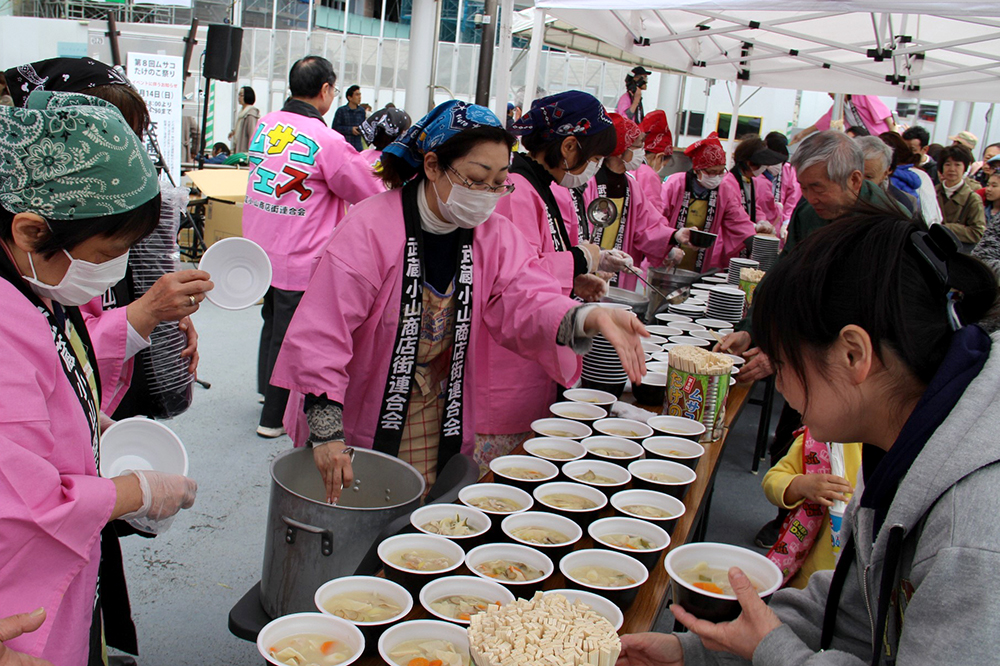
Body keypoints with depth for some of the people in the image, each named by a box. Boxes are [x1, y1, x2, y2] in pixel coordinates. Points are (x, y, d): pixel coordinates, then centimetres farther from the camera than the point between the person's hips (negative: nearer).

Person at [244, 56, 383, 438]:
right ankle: (275, 417, 18)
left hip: (259, 249, 7)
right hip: (299, 261, -7)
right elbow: (369, 194, -11)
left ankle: (268, 391, 43)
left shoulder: (265, 124, 3)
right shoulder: (326, 141, -19)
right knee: (290, 335, 6)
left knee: (272, 323, 25)